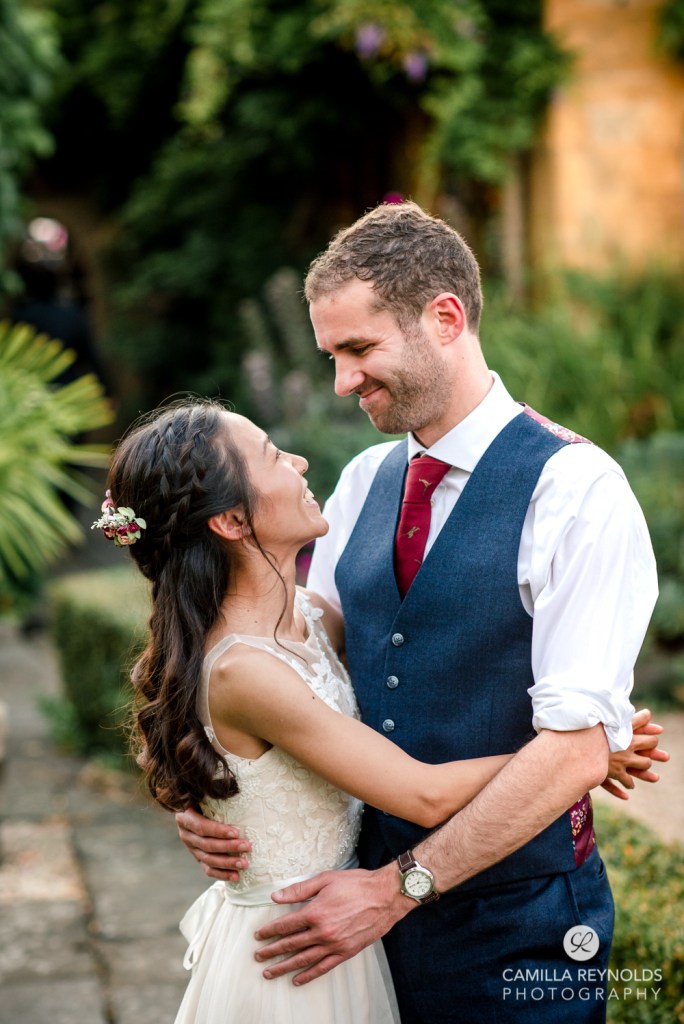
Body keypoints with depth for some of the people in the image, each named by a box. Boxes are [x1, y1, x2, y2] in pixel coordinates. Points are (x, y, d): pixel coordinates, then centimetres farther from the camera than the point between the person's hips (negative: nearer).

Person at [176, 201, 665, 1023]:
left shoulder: (577, 489, -16)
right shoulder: (360, 483, 5)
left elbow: (577, 747, -21)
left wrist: (398, 889, -20)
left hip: (515, 923, -5)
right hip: (373, 881, 5)